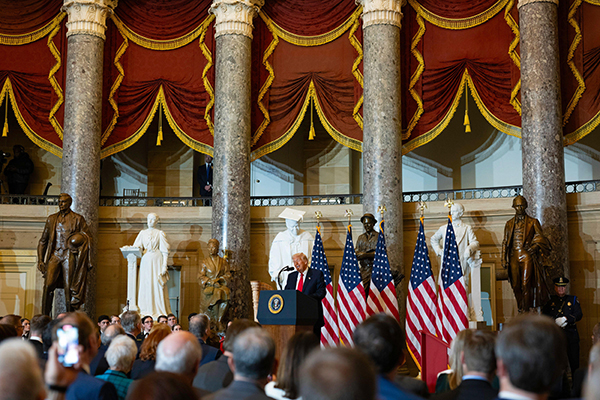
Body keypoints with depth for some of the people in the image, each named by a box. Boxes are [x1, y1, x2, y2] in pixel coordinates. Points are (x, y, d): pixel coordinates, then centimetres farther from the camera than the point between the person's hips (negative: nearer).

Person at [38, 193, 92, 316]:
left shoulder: (78, 219, 10)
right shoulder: (52, 219, 19)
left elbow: (87, 238, 12)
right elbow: (43, 241, 20)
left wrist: (80, 238, -11)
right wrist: (40, 260, 11)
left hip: (69, 256, -2)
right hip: (54, 255, 2)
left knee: (69, 288, -8)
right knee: (48, 285, -14)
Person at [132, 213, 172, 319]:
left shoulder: (160, 233, 4)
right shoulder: (142, 233, 15)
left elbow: (165, 251, -1)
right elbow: (136, 247, 9)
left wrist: (164, 266, -9)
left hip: (156, 261, -4)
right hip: (145, 261, 4)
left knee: (157, 286, -6)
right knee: (144, 285, 0)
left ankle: (160, 312, -3)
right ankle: (146, 311, 5)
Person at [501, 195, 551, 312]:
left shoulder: (532, 222, 8)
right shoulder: (509, 224, 16)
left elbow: (540, 237, 5)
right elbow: (505, 242, 15)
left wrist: (535, 246, -15)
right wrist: (504, 259, 8)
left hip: (527, 256, -3)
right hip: (514, 257, 3)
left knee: (525, 284, -10)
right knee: (516, 285, 3)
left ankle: (525, 310, -8)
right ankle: (520, 309, 13)